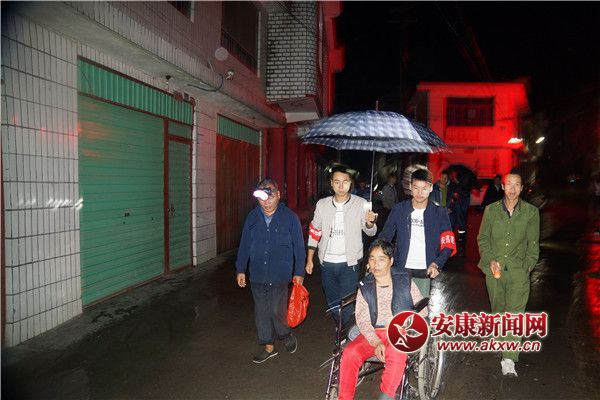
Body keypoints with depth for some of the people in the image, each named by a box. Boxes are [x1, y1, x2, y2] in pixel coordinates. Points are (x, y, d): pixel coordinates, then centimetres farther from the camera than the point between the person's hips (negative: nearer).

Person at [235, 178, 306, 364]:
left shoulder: (290, 218, -6)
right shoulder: (252, 217, 2)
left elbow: (299, 247, 0)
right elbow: (244, 245, 9)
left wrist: (299, 272, 1)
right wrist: (241, 269, 10)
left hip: (279, 275, -3)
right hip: (257, 275, 4)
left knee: (276, 311, -3)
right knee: (261, 312, 11)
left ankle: (285, 334, 28)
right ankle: (268, 346, 28)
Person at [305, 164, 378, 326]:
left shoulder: (360, 204, -6)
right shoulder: (322, 204, 1)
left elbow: (370, 232, -1)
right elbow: (314, 232, 9)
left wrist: (370, 223, -25)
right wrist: (309, 259, 8)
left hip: (349, 263, -3)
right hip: (327, 262, 4)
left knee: (347, 305, -4)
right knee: (332, 303, 17)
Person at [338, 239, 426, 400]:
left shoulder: (405, 281, 5)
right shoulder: (365, 287, 7)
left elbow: (422, 309, 8)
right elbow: (362, 320, -2)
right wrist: (376, 342, -19)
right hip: (374, 332, 2)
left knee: (396, 355, -35)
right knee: (350, 353, -24)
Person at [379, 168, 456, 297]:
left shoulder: (439, 213, 1)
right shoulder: (399, 209, 2)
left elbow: (448, 245, 0)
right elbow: (385, 236, 4)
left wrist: (436, 264, -16)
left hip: (425, 273, 0)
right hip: (402, 271, 0)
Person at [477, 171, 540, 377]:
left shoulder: (531, 212, 3)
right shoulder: (491, 210, 4)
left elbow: (533, 242, 8)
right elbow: (482, 238, 7)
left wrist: (528, 264, -2)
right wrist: (490, 260, -5)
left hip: (518, 269, -1)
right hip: (494, 269, 2)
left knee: (515, 311, -10)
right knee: (498, 308, 13)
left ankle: (509, 359, -10)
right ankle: (501, 338, 37)